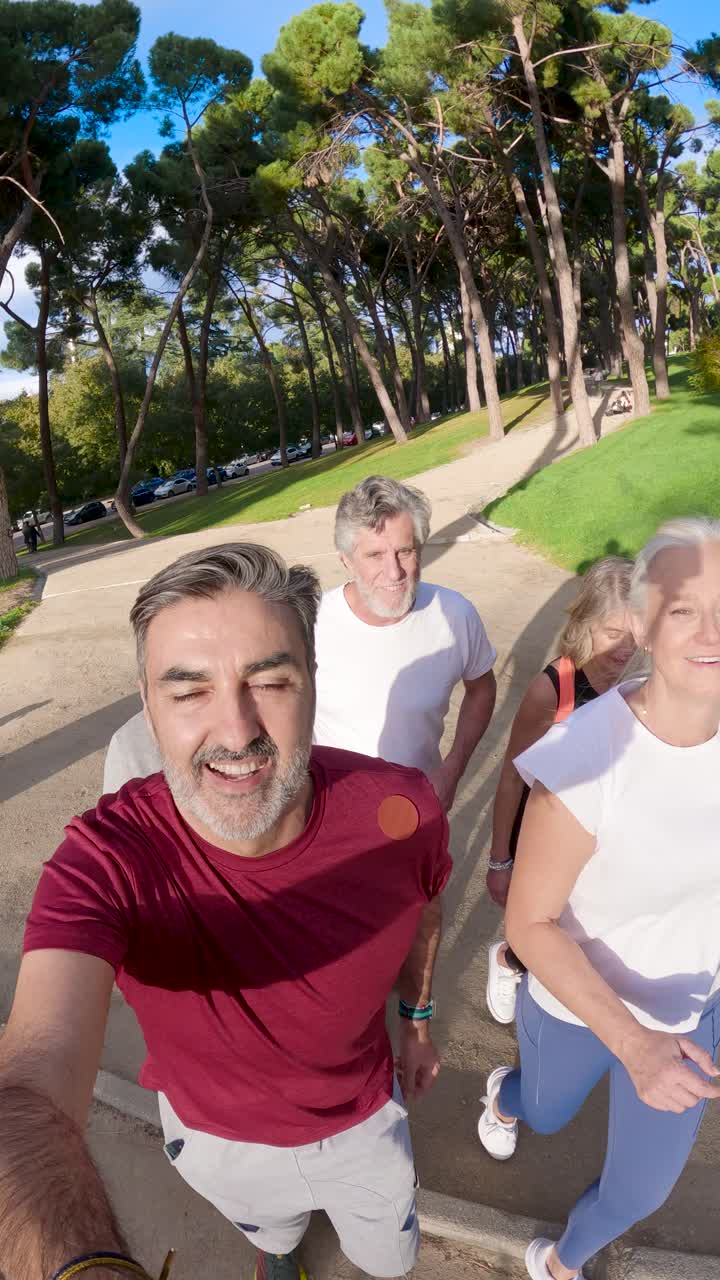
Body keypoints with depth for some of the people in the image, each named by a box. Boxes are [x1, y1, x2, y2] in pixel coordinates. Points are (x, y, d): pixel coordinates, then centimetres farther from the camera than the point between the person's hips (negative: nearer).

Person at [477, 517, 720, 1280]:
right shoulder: (587, 757, -35)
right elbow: (529, 922, -24)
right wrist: (631, 1041, -34)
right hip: (576, 1004, -3)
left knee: (643, 1188, 23)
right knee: (546, 1116, 30)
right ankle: (505, 1093, 69)